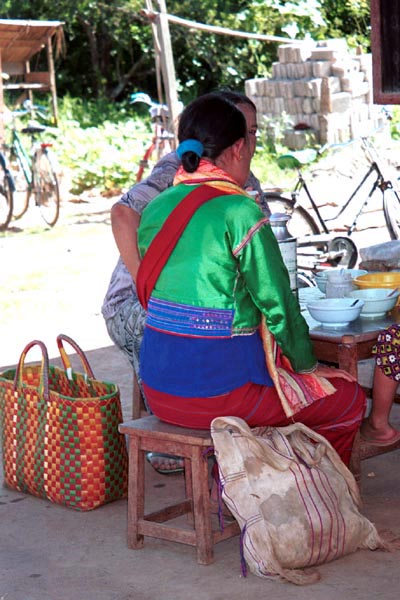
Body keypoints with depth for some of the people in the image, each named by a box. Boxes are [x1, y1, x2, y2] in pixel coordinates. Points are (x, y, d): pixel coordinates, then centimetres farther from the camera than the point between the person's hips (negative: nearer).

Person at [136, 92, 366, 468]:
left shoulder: (156, 208, 5)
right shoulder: (239, 212, -16)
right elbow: (277, 303, -12)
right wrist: (306, 363, 6)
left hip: (158, 387, 8)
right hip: (218, 390, -8)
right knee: (348, 399, 12)